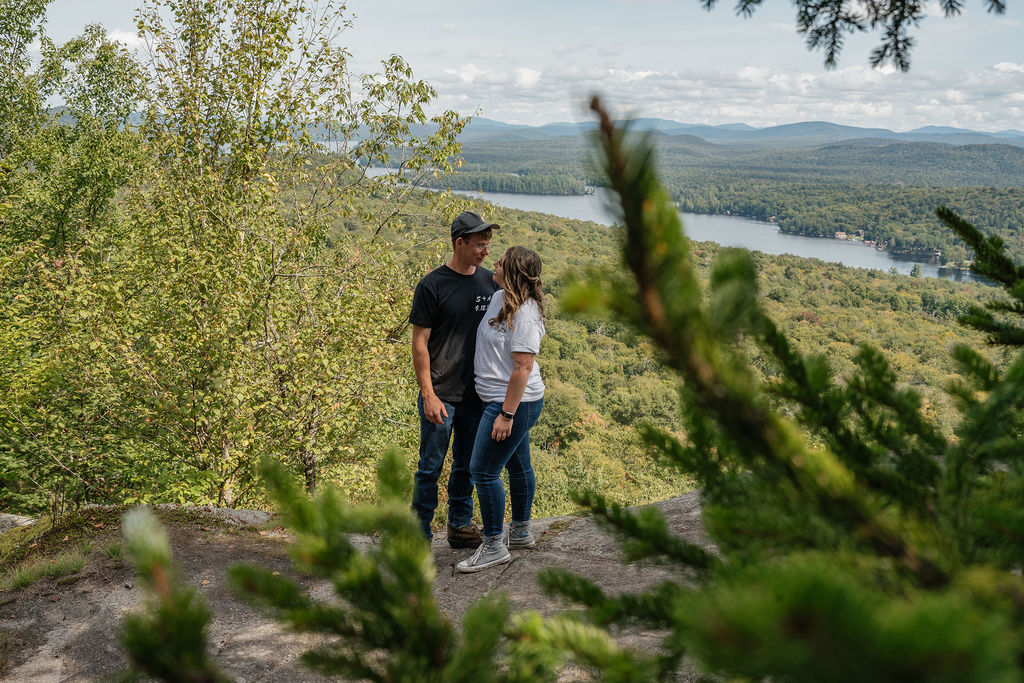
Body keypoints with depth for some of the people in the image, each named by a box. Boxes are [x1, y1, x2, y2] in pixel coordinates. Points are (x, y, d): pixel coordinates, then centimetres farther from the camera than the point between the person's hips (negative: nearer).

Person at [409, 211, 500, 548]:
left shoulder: (490, 281, 6)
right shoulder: (432, 285, -9)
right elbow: (419, 343, -8)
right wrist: (428, 395, -12)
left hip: (476, 394, 5)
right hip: (441, 395, -5)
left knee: (467, 465, 15)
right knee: (430, 467, 3)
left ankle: (460, 526, 29)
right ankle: (419, 533, 16)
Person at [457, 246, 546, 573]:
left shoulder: (525, 314, -23)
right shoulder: (498, 297, 7)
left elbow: (523, 367, -25)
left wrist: (506, 414, -24)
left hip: (513, 402, -10)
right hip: (504, 400, 10)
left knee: (483, 470, -6)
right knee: (518, 465, 20)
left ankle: (494, 546, 6)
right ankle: (521, 531, 36)